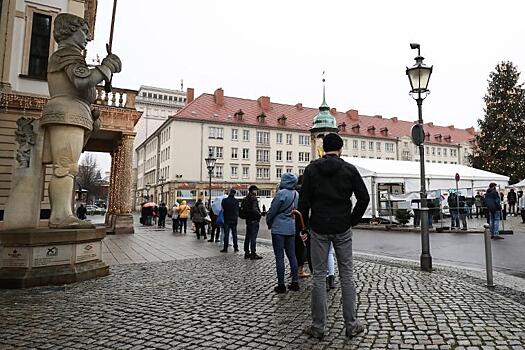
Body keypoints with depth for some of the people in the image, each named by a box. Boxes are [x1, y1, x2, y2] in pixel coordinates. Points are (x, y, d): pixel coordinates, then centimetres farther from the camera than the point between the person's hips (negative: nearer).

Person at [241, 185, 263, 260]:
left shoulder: (245, 198, 14)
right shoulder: (253, 198, -15)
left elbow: (242, 209, 18)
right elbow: (254, 209, -23)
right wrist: (259, 213, -7)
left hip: (248, 219, 10)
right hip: (254, 220, -9)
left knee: (248, 237, 14)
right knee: (253, 237, -7)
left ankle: (247, 253, 20)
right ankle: (253, 254, -5)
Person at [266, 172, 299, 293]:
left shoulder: (281, 193, -17)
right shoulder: (296, 194, 4)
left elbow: (272, 211, -10)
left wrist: (269, 223, 6)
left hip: (279, 228, -7)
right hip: (291, 228, 7)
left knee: (279, 257, 0)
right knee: (292, 255, 13)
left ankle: (281, 284, 5)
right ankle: (295, 282, 18)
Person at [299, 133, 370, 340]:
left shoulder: (312, 169, 0)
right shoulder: (349, 169, 1)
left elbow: (304, 200, -3)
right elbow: (364, 198, -2)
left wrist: (305, 224, 5)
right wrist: (353, 220, 7)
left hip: (319, 229, 0)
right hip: (343, 229, 1)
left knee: (319, 276, 5)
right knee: (346, 276, 10)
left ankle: (318, 327, 13)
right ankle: (351, 325, 18)